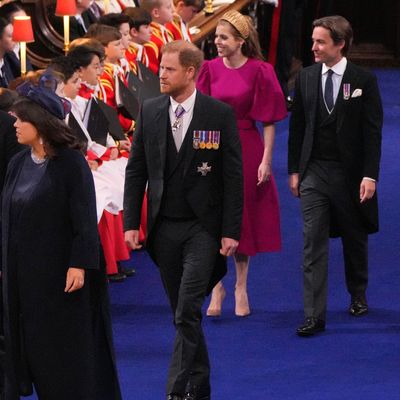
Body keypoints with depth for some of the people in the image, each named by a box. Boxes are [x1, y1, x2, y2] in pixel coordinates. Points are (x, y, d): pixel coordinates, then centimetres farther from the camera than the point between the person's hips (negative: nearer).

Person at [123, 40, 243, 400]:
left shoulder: (220, 114, -6)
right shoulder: (150, 111, 4)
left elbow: (232, 176, -5)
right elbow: (136, 170, 8)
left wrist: (231, 231, -9)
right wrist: (131, 222, 2)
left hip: (203, 227, -4)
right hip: (163, 227, 4)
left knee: (188, 311, -12)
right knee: (182, 312, 11)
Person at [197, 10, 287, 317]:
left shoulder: (259, 71, -7)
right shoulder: (211, 69, 1)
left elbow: (269, 120, -5)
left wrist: (266, 160, -10)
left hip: (246, 150, -2)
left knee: (243, 218, 6)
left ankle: (241, 288, 18)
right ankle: (217, 287, 11)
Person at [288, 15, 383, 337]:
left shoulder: (364, 81, -6)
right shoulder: (307, 78, 3)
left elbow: (373, 131, -7)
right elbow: (297, 126, 9)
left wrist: (370, 175, -12)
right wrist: (294, 170, 6)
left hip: (350, 172, -2)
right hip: (314, 171, 2)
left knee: (355, 238, 15)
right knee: (314, 242, -6)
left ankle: (358, 296, 38)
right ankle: (314, 315, -8)